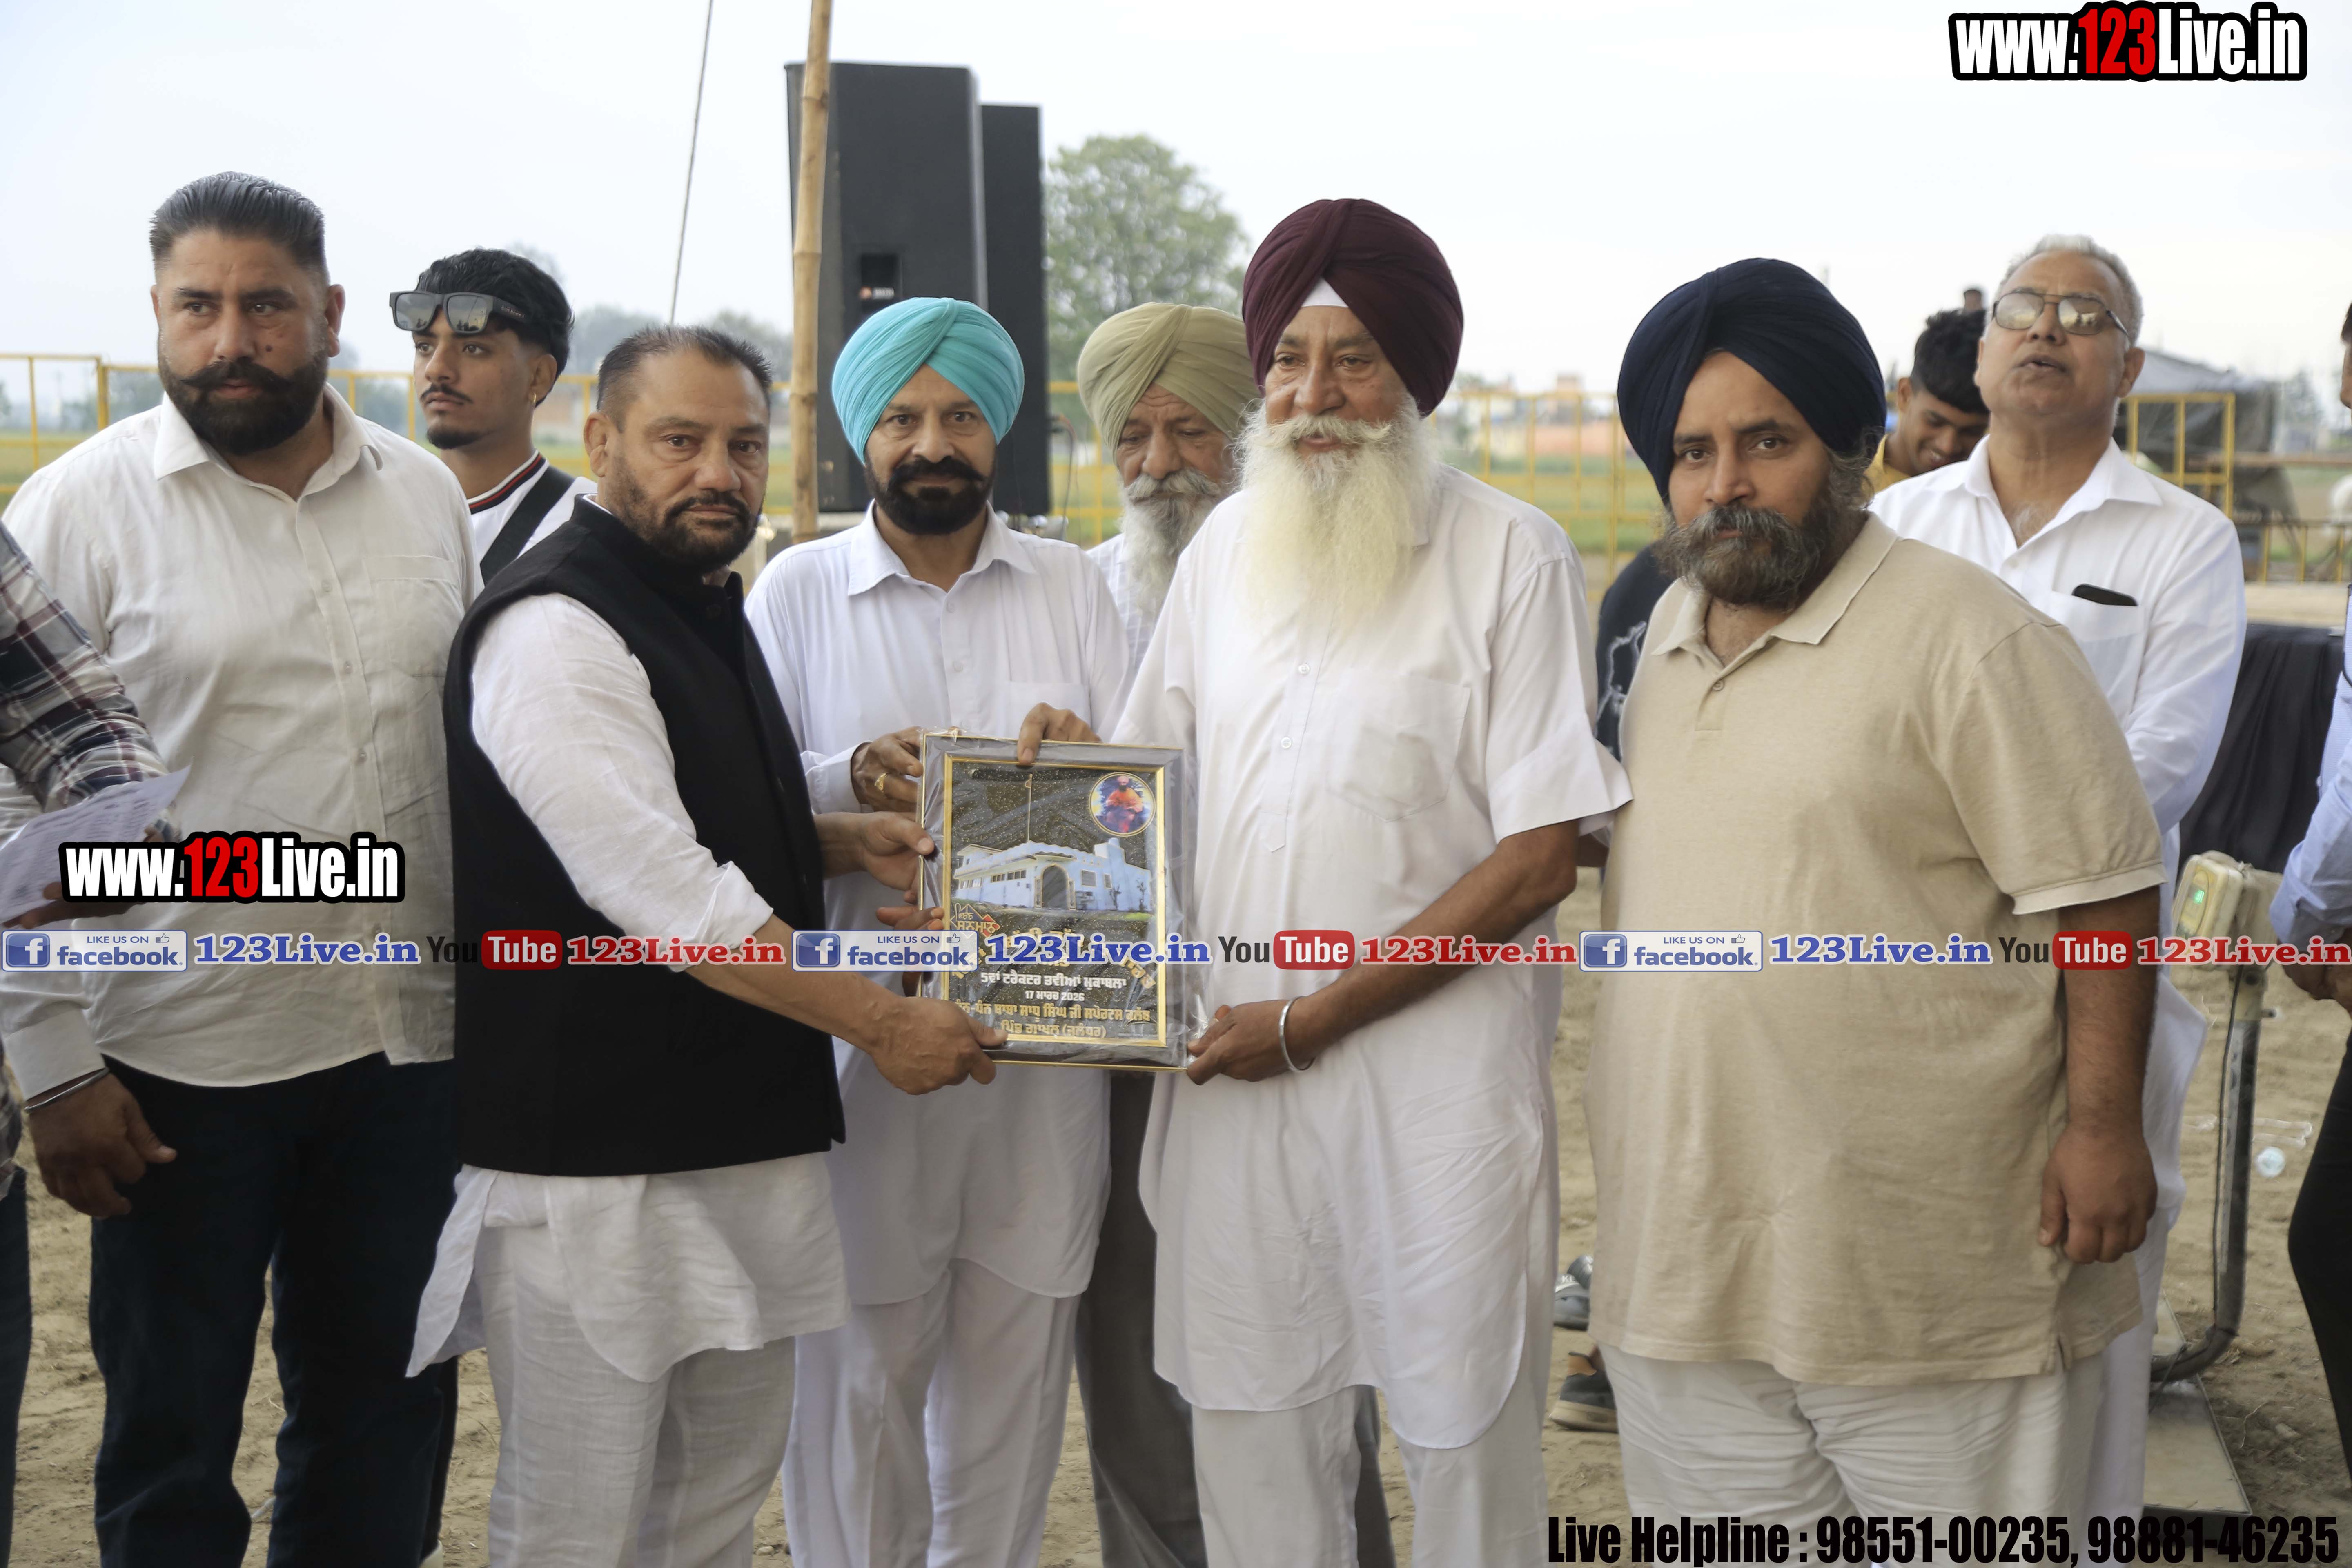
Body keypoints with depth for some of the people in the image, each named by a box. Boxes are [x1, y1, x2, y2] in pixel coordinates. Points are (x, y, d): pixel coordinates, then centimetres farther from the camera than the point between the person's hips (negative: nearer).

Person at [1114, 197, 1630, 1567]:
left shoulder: (1509, 553, -5)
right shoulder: (1226, 546, 10)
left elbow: (1541, 857, -10)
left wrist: (1310, 1019, -12)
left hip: (1438, 1074, -4)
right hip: (1233, 1062, 4)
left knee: (1464, 1434, 6)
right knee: (1252, 1432, 11)